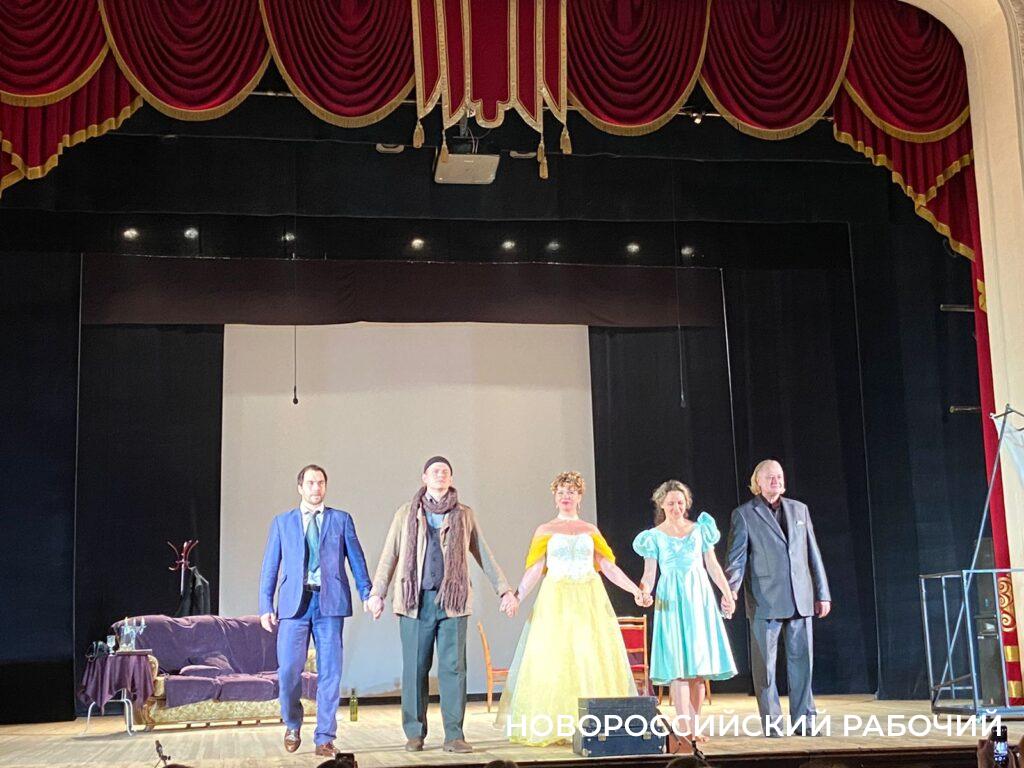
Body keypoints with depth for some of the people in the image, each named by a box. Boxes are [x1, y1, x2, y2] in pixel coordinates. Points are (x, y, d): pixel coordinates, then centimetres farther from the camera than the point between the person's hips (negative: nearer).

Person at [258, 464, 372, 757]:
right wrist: (266, 606, 2)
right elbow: (270, 566, 10)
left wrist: (368, 595, -3)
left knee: (329, 672, -1)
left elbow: (357, 560, 8)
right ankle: (292, 725, 20)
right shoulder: (282, 522, 13)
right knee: (288, 670, -6)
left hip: (330, 601, 0)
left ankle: (325, 738, 8)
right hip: (294, 603, 0)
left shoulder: (341, 520, 11)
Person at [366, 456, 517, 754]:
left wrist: (505, 590, 12)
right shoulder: (406, 514, 11)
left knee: (453, 668, -3)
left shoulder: (464, 515, 11)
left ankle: (454, 735, 1)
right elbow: (389, 556, 10)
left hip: (452, 601, 0)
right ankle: (414, 734, 12)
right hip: (415, 601, 0)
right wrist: (377, 593, 2)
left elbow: (484, 556, 15)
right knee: (415, 669, 2)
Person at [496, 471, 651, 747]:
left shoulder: (591, 531, 13)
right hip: (556, 601, -1)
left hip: (590, 602, 2)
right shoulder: (545, 531, 9)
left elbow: (609, 567, 8)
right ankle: (550, 727, -4)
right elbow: (534, 570, 0)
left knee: (593, 659, -4)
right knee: (553, 659, -6)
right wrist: (517, 596, -14)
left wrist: (635, 590, -2)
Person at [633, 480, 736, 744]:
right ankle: (683, 727, -12)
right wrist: (644, 590, -20)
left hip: (700, 598, 3)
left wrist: (727, 592, 6)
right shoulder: (654, 536, 3)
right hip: (671, 601, -2)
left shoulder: (700, 529, 8)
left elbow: (712, 565, 13)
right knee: (678, 665, -9)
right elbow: (649, 573, 0)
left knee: (700, 665, 1)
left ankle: (693, 726, 6)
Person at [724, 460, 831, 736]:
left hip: (800, 599, 3)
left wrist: (822, 594, 12)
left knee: (802, 660, 5)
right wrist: (731, 589, -18)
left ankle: (804, 720, 13)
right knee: (765, 664, 1)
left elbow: (813, 555, 15)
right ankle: (771, 723, 9)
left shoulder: (799, 509, 15)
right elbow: (736, 558, -2)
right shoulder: (744, 514, 3)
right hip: (765, 601, -3)